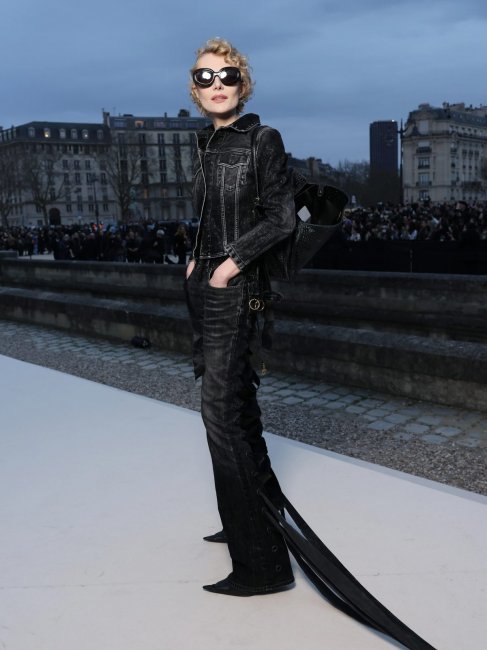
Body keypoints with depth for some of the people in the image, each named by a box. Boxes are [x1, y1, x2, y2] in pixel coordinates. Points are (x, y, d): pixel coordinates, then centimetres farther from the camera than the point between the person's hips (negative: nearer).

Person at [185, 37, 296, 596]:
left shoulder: (262, 140, -6)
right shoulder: (206, 145, 16)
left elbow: (281, 218, -11)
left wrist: (231, 262, -14)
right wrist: (196, 259, 9)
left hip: (234, 288, -8)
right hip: (205, 285, 8)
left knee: (222, 413, -12)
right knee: (236, 407, 14)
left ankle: (263, 563, -3)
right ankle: (262, 513, 30)